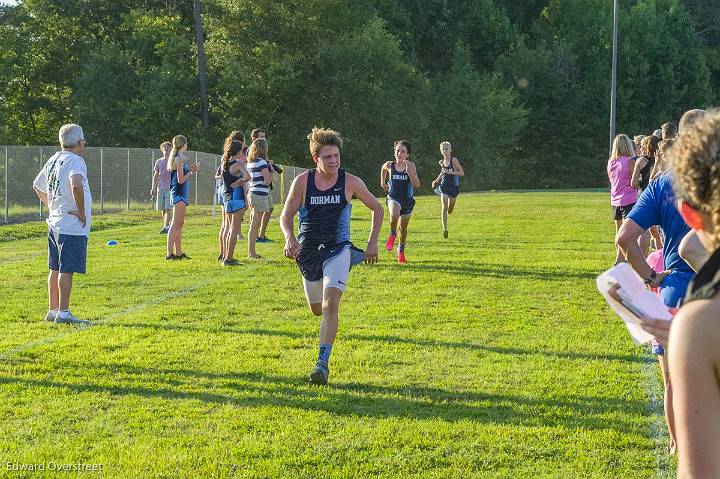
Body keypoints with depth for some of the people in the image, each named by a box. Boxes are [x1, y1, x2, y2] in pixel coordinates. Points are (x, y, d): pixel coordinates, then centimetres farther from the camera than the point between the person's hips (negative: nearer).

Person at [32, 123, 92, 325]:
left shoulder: (53, 160, 13)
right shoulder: (75, 161, -15)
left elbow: (37, 186, 25)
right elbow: (76, 185, -34)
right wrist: (81, 212, -22)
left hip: (54, 223, 9)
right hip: (72, 226, -9)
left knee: (55, 268, 14)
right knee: (67, 270, -6)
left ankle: (53, 310, 21)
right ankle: (63, 313, -6)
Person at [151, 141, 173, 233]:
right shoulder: (159, 162, 12)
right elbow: (155, 175, 14)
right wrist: (153, 188, 9)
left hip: (169, 188, -4)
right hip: (160, 188, 4)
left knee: (167, 209, -11)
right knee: (163, 209, 6)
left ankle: (166, 227, -16)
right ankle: (166, 225, 15)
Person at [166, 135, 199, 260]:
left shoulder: (179, 158, 15)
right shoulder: (179, 159, -14)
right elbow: (181, 180, -17)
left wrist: (190, 169, 12)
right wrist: (191, 172, -5)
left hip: (177, 194, 10)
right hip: (179, 194, -10)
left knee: (180, 224, 14)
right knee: (175, 224, -11)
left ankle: (178, 252, 19)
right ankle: (169, 253, -14)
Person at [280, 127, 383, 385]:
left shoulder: (350, 182, -6)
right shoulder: (302, 182, -5)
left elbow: (377, 209, 8)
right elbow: (286, 216, -1)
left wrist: (372, 243, 2)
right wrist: (290, 237, -22)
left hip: (338, 249, -2)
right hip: (308, 250, 2)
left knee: (330, 304, -22)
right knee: (317, 309, 15)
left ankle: (323, 363, -22)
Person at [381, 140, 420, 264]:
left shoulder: (411, 166, -10)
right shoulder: (389, 165, -6)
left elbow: (417, 185, -19)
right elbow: (383, 169, 20)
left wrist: (409, 172, -31)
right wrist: (383, 182, 22)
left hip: (407, 200, 1)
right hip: (393, 198, -1)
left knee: (403, 227, 12)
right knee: (394, 214, -35)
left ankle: (401, 250, 36)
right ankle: (392, 234, -5)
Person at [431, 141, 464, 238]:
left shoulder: (453, 160, -10)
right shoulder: (441, 162, 6)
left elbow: (462, 173, -14)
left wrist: (449, 172, -22)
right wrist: (437, 181, 16)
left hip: (454, 186, -2)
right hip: (444, 186, 2)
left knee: (450, 211, 11)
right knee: (444, 207, -15)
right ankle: (445, 229, -17)